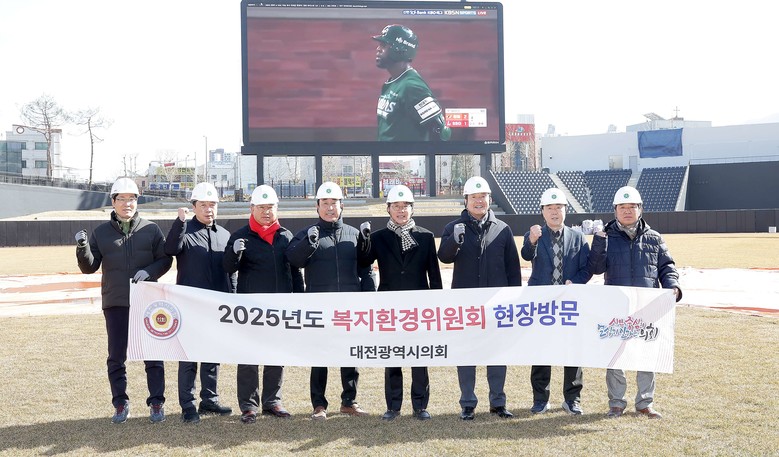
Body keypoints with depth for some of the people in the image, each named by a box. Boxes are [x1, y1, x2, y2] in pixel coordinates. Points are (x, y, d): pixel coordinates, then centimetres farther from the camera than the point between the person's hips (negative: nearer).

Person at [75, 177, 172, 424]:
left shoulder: (151, 229, 4)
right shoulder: (101, 232, 6)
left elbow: (165, 260, 4)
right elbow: (89, 267, 5)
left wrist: (149, 271, -15)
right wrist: (83, 248, -15)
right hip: (115, 304, 1)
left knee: (153, 355, 3)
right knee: (116, 357, 6)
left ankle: (156, 403, 13)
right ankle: (121, 403, 18)